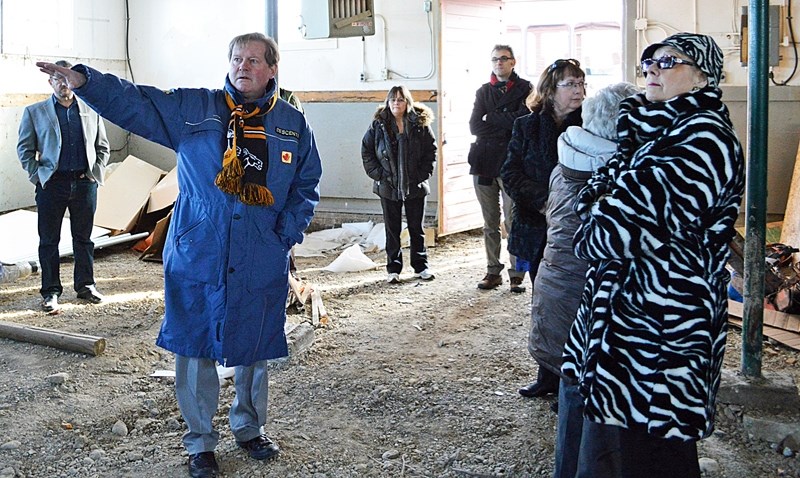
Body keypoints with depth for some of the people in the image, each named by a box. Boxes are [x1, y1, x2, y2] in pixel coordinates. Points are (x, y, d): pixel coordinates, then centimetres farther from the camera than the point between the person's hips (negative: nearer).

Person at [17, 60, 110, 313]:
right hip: (51, 184, -1)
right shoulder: (34, 112, 6)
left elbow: (103, 147, 15)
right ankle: (51, 291, 10)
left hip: (84, 183, 2)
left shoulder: (91, 111, 11)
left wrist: (96, 173, 2)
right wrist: (37, 175, -6)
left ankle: (86, 285, 21)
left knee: (84, 237, 9)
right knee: (49, 240, 2)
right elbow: (24, 149, 5)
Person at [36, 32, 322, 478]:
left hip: (261, 263, 1)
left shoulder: (293, 124, 5)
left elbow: (306, 187, 11)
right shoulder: (193, 108, 1)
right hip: (197, 258, -1)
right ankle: (200, 441, 23)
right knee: (195, 349, 5)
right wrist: (84, 80, -22)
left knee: (255, 348, 14)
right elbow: (134, 101, -6)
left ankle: (251, 428, 37)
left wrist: (287, 234, -1)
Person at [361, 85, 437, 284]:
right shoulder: (378, 125, -2)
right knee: (392, 229, 6)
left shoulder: (420, 124, -2)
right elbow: (366, 150, 3)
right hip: (388, 186, 0)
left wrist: (424, 173, -4)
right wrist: (377, 174, -5)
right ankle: (393, 269, 13)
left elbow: (431, 149, 4)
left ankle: (421, 266, 20)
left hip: (415, 186, 0)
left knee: (416, 228, 10)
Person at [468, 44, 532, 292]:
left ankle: (517, 275, -1)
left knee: (513, 221, -7)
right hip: (484, 162, 4)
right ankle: (493, 272, 15)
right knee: (490, 223, 8)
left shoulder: (524, 89, 4)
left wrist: (490, 119, -5)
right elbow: (474, 126, 3)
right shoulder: (483, 91, 16)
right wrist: (505, 127, -7)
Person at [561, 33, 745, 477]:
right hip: (624, 306, 9)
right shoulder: (654, 132, 16)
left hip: (660, 324, -9)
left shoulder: (705, 138, -14)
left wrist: (590, 238, -3)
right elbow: (594, 194, 13)